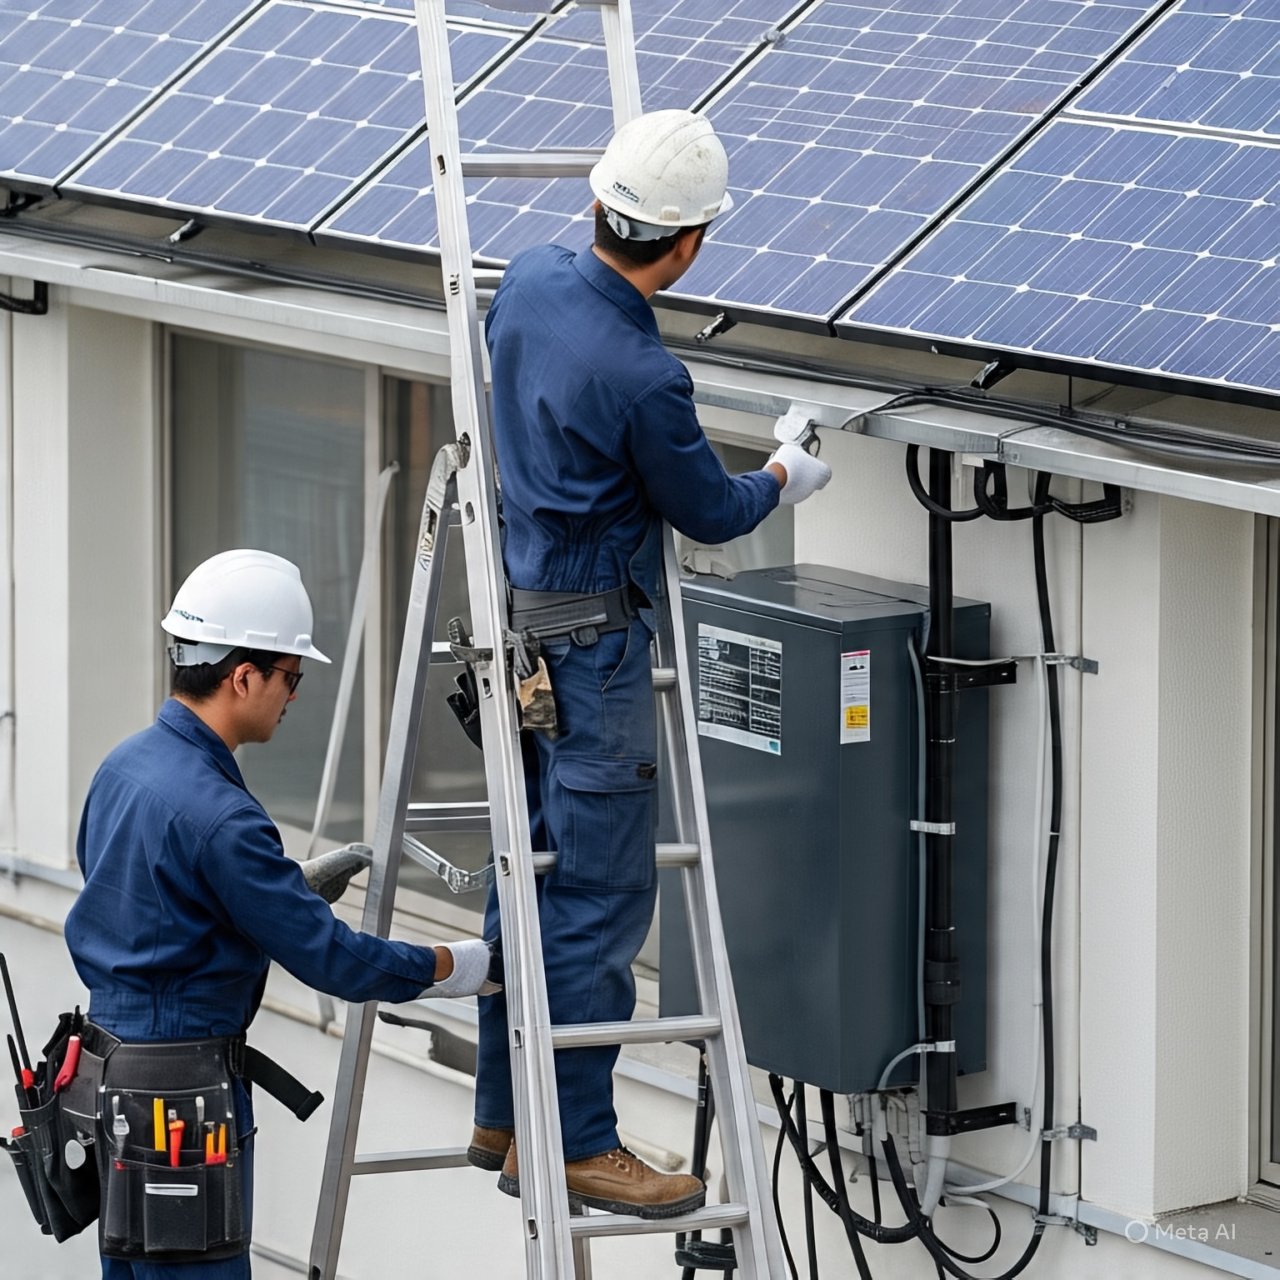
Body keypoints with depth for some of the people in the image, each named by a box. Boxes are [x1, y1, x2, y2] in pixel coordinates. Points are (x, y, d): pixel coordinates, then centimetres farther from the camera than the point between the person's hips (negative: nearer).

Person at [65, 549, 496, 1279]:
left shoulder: (124, 767, 6)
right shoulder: (218, 814, -23)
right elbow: (327, 956, -17)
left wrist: (294, 884, 19)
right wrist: (451, 968, -3)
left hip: (114, 1082, 10)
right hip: (181, 1102, -10)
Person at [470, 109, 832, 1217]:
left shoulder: (530, 281, -1)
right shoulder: (643, 378, -24)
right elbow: (709, 512, -8)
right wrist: (784, 481, 13)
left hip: (520, 626, 9)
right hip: (593, 646, -9)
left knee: (532, 877, 16)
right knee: (602, 903, -3)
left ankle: (504, 1120, 24)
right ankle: (576, 1147, 0)